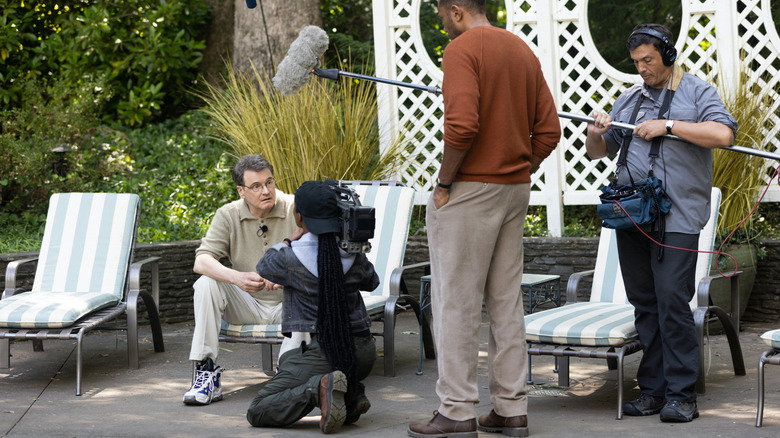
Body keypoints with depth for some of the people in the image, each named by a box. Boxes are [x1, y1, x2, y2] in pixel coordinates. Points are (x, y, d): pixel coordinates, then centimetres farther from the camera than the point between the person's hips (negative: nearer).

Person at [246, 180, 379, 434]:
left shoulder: (290, 258, -11)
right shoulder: (352, 254, 1)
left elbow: (263, 269, 12)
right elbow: (372, 283, 23)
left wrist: (290, 241, 24)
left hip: (322, 355, -6)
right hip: (363, 354, 6)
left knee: (257, 413, -1)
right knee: (287, 358, 36)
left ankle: (318, 388, -23)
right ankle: (352, 393, 9)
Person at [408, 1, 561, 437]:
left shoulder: (462, 48, -12)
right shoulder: (523, 50, 12)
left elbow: (462, 125, -24)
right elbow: (549, 130, 10)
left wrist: (444, 182, -13)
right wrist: (519, 174, 13)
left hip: (470, 189, -8)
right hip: (515, 188, 8)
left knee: (457, 302, -2)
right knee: (507, 301, 11)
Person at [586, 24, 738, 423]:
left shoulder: (697, 93, 5)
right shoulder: (628, 100, 20)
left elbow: (723, 134, -13)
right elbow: (596, 152, 23)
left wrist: (669, 126, -14)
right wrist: (596, 132, 0)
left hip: (676, 220, -5)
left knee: (672, 302, -12)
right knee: (644, 304, 6)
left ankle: (681, 394, -8)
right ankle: (653, 389, 12)